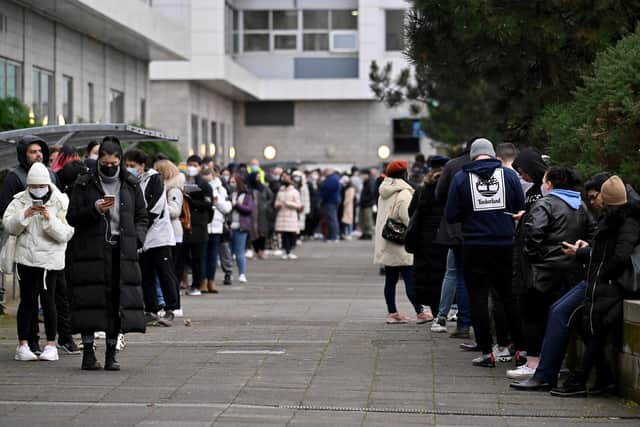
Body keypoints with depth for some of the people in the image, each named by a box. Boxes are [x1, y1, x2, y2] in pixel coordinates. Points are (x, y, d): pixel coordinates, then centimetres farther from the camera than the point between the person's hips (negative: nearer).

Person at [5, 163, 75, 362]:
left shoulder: (59, 203, 0)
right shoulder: (20, 202, 6)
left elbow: (65, 234, -8)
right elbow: (9, 226, -4)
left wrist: (49, 219, -22)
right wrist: (24, 215, -19)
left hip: (50, 258, -1)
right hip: (26, 257, 1)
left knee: (48, 300, -4)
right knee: (27, 300, 0)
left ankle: (51, 345, 4)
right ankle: (23, 344, 6)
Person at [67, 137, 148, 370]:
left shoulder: (131, 185, 11)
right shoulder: (84, 184, 4)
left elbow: (142, 217, 17)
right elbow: (72, 217, 3)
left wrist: (137, 239, 0)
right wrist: (94, 209, -13)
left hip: (122, 252, 2)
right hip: (91, 251, -2)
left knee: (119, 301, -1)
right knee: (91, 299, -8)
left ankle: (111, 353, 6)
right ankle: (88, 352, -1)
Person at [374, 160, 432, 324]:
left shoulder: (384, 193, 14)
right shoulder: (404, 194, -13)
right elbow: (409, 218, -18)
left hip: (385, 246, 9)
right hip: (401, 245, -9)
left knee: (390, 280, 10)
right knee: (410, 278, -6)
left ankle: (392, 312, 13)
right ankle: (420, 312, -6)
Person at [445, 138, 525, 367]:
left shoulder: (461, 178, -3)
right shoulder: (509, 174, 0)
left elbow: (451, 216, -3)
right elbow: (522, 210, 1)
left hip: (475, 247, -2)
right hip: (506, 245, 2)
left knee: (478, 299, 4)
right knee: (510, 296, 12)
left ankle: (487, 352, 2)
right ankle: (522, 348, 13)